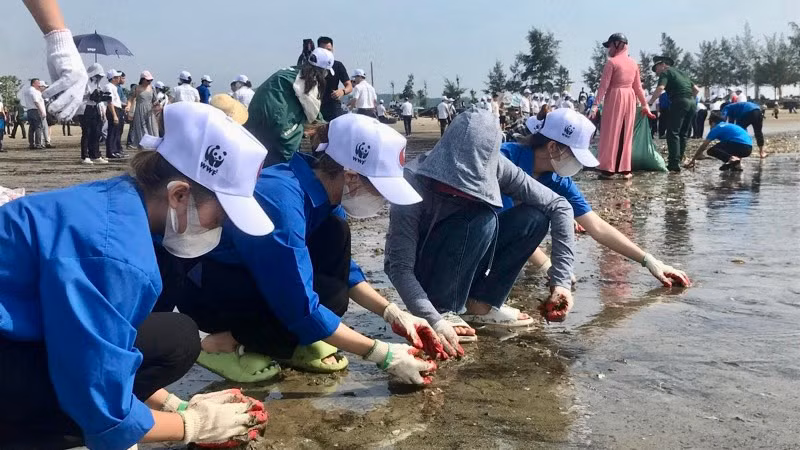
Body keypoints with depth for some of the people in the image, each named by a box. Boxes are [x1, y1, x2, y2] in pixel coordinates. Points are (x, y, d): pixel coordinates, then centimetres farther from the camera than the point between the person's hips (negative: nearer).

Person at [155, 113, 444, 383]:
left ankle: (296, 344, 1)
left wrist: (393, 314, -6)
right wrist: (384, 355, -26)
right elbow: (301, 308, -32)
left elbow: (342, 267, 6)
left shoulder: (319, 184, -8)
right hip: (199, 284, -8)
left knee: (335, 233, -9)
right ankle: (226, 342, -4)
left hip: (246, 270, 8)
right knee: (329, 296, -23)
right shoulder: (282, 201, -34)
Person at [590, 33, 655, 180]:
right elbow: (638, 87, 13)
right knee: (626, 134, 9)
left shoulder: (612, 62, -9)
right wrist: (645, 104, 21)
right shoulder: (633, 63, 10)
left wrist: (595, 105, -15)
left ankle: (608, 170, 0)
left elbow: (604, 86, -14)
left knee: (611, 133, 0)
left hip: (614, 98, -6)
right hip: (630, 98, 6)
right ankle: (625, 170, 10)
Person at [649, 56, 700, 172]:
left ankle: (674, 164, -17)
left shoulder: (666, 72, 4)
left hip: (679, 102, -8)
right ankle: (678, 161, 15)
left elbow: (660, 89, -14)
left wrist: (649, 102, -12)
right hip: (692, 104, 8)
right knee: (684, 134, 13)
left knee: (673, 133, -9)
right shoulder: (681, 73, 27)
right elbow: (696, 90, 26)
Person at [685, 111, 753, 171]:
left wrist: (692, 160, 16)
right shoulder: (730, 125, 30)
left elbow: (703, 147, 9)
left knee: (711, 151, 2)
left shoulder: (717, 128, 8)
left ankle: (731, 159, -20)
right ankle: (737, 164, 10)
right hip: (749, 148, 8)